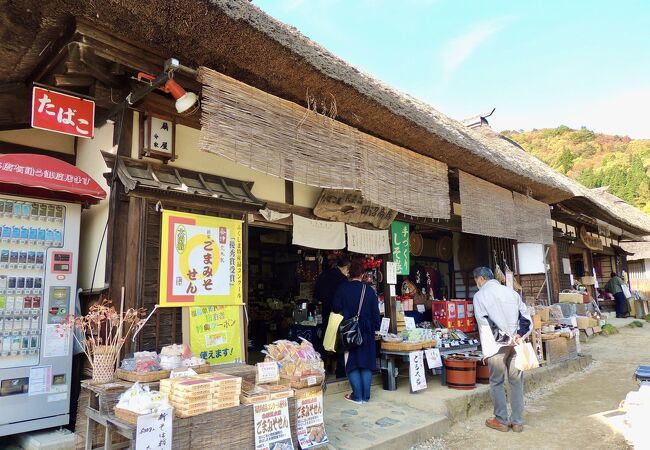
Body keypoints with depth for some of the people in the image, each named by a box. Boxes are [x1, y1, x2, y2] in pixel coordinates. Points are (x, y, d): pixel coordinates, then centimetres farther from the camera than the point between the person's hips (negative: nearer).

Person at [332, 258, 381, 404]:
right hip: (367, 332, 2)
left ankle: (357, 396, 8)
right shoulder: (369, 290, -3)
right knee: (366, 362, 10)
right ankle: (366, 396, 13)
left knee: (351, 363, 7)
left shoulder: (342, 289, -8)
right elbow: (375, 312, 1)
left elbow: (335, 309, -1)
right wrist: (376, 327, 11)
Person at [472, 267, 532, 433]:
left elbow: (484, 323, -12)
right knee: (517, 382, 11)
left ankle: (502, 421, 15)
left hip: (497, 345, -4)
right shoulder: (511, 291, 8)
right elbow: (526, 317, 5)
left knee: (496, 383, 9)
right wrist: (519, 335, -1)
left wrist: (504, 338, -8)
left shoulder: (480, 296, -4)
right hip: (516, 343, 4)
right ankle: (517, 421, 16)